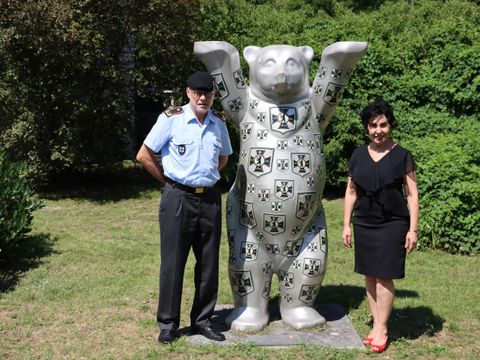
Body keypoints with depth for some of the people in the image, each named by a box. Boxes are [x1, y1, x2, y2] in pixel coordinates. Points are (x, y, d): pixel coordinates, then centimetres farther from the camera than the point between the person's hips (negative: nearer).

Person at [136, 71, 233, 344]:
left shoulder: (219, 125, 7)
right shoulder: (171, 120, -6)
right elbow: (144, 156, -2)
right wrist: (169, 180, 2)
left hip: (210, 199, 4)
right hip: (178, 199, -4)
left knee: (209, 264, 9)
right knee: (173, 262, 1)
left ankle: (202, 321, 22)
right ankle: (168, 324, 13)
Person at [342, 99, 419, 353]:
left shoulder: (402, 156, -1)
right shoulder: (358, 156, 8)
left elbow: (412, 195, -2)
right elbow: (351, 192, 12)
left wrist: (413, 229, -7)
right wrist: (346, 225, 8)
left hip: (392, 225, -4)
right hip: (363, 225, 4)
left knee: (384, 276, -3)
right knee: (369, 275, 7)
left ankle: (381, 329, 8)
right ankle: (377, 324, 18)